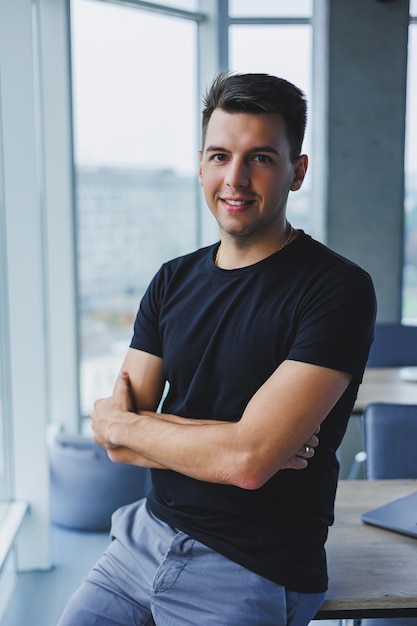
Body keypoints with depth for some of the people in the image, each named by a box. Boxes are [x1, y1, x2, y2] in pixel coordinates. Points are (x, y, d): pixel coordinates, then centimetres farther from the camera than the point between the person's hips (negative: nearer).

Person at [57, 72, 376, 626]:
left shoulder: (337, 288, -15)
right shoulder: (174, 281, 5)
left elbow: (249, 460, -23)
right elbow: (114, 442, -1)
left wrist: (122, 423, -9)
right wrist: (225, 443, -17)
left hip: (254, 574, -5)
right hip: (147, 534, 5)